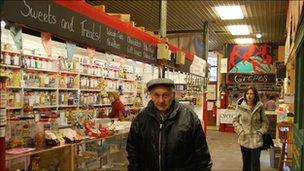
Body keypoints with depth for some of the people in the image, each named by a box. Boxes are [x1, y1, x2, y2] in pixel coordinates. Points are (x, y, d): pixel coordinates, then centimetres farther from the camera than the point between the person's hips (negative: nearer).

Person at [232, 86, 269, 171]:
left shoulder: (260, 107, -3)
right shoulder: (240, 106, -6)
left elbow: (265, 121, 6)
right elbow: (235, 120, 3)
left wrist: (261, 132, -5)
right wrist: (240, 131, -8)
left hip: (256, 139, -1)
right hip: (244, 138, 1)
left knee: (255, 163, -1)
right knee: (246, 162, 13)